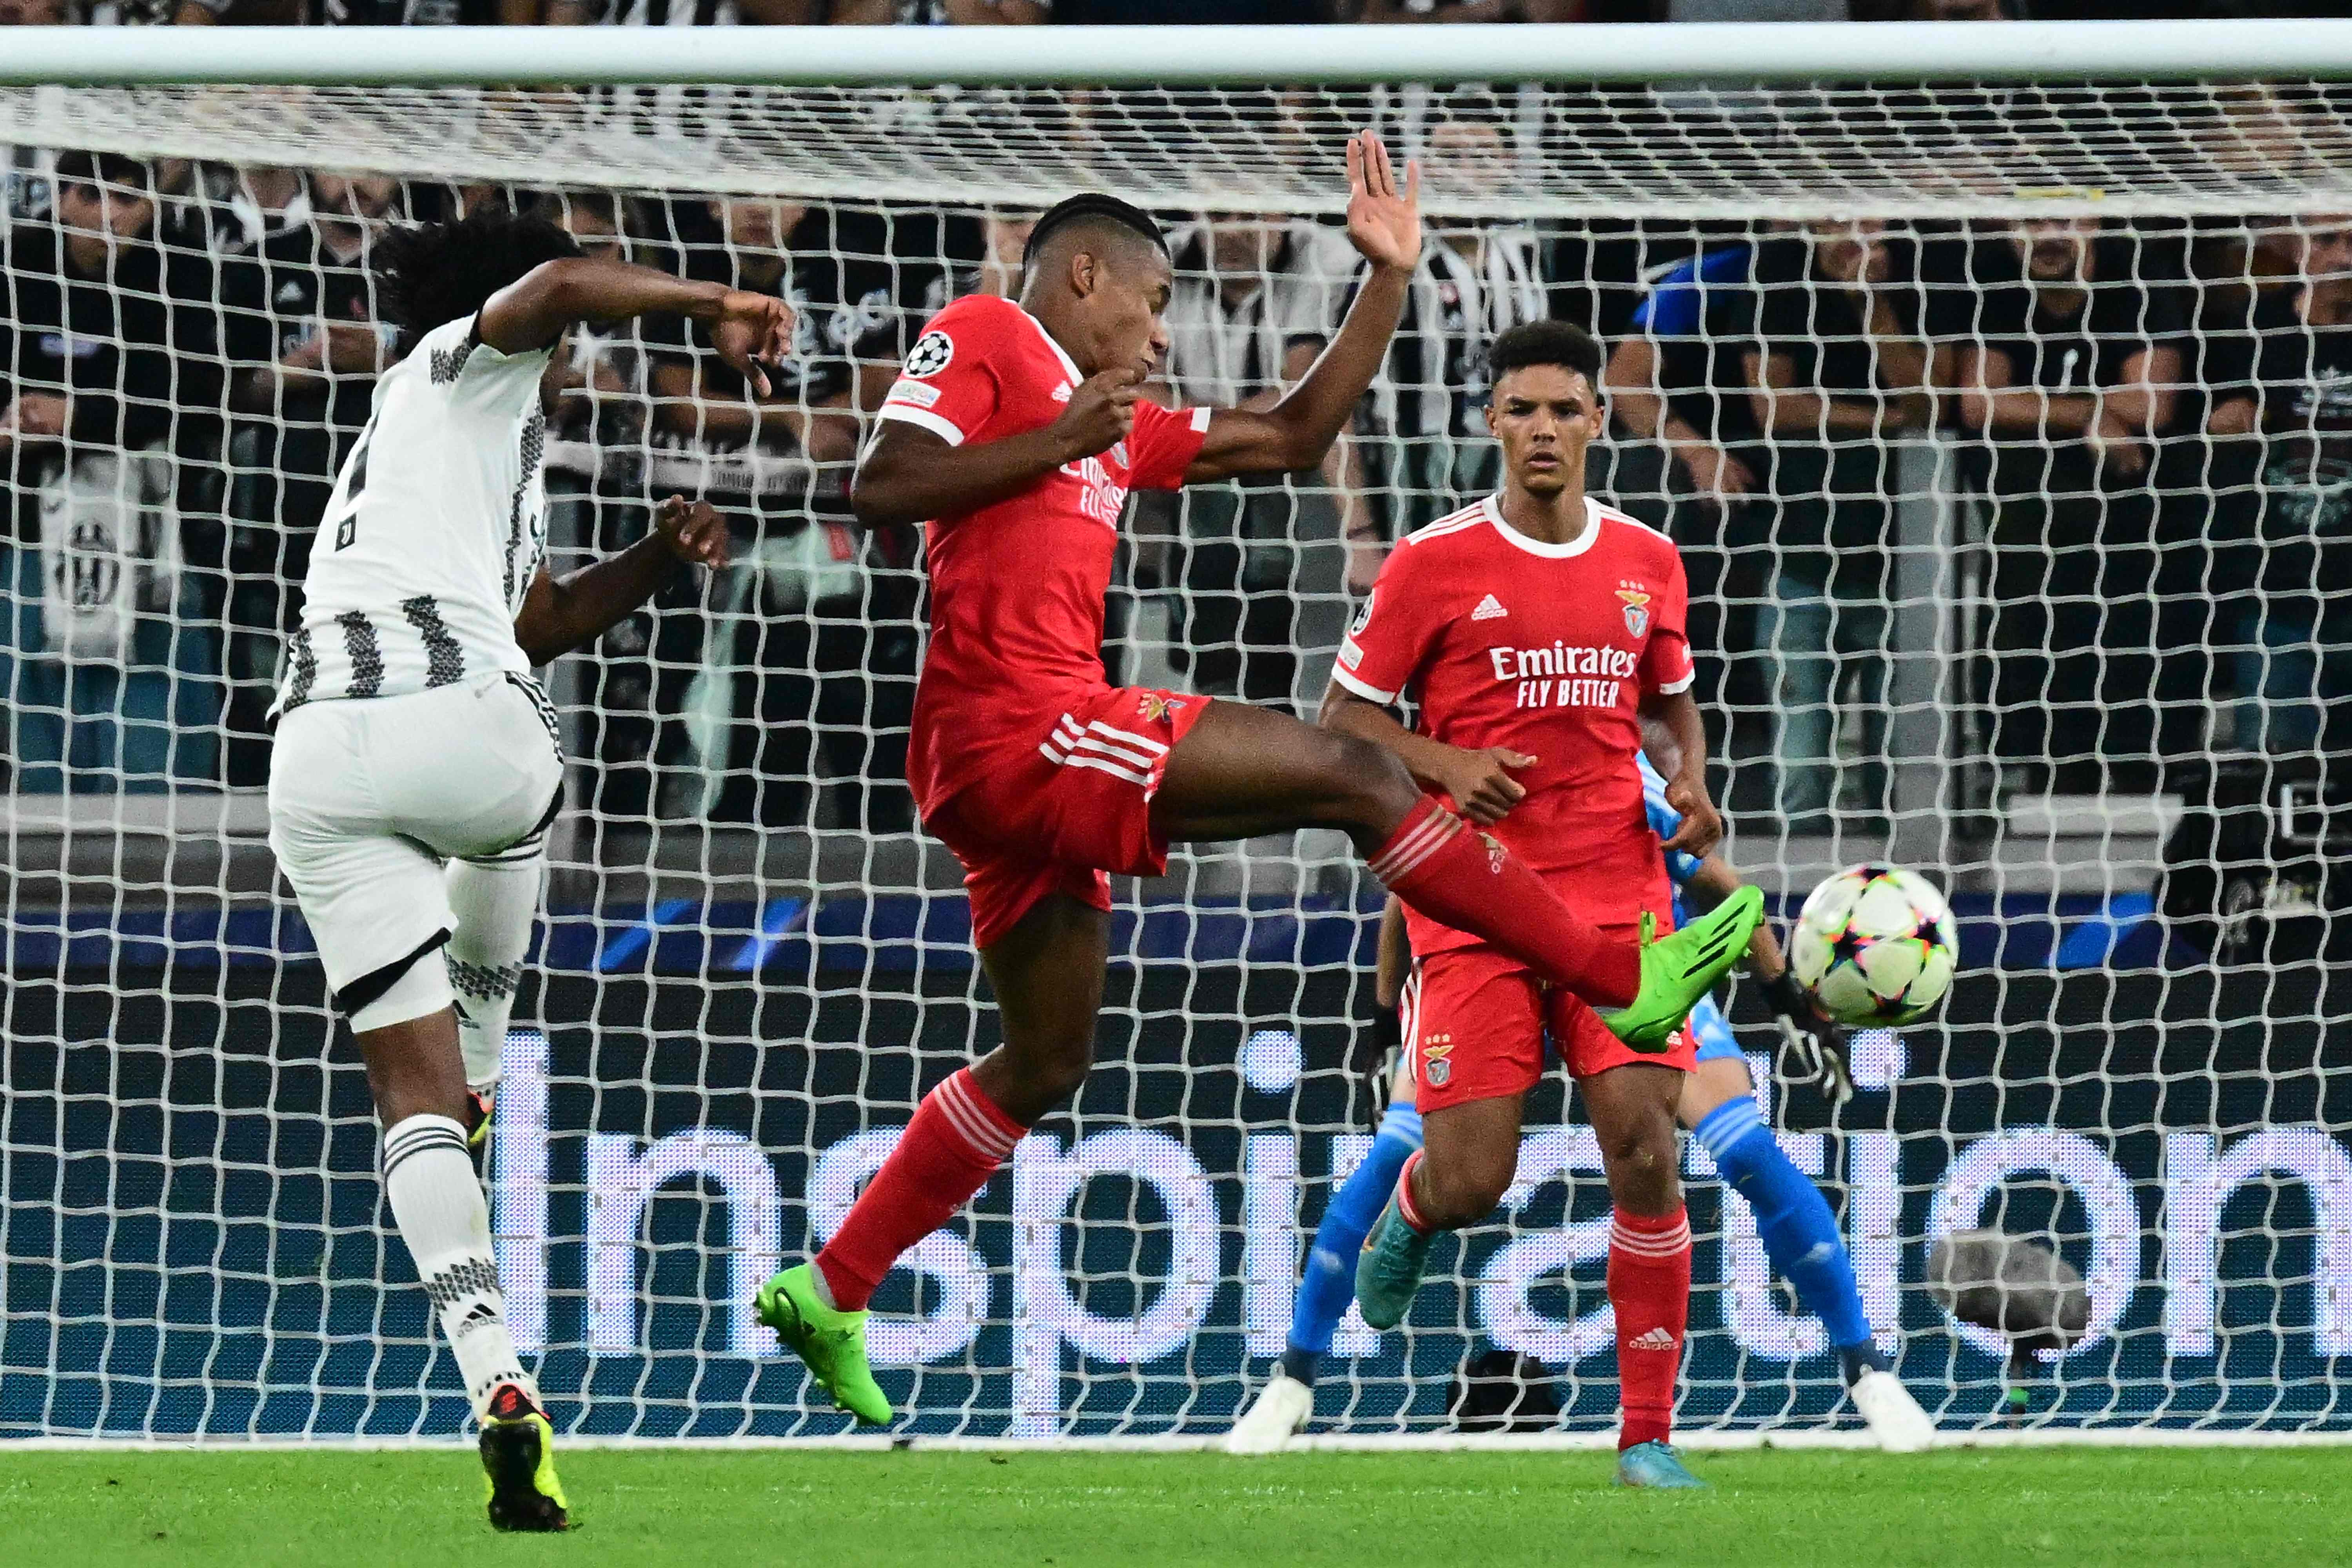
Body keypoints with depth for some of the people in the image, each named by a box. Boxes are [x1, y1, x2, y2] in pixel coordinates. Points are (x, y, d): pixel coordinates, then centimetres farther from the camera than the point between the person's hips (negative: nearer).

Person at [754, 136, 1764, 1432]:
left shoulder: (1118, 426, 26)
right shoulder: (982, 339, 2)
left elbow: (1292, 438, 30)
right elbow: (879, 487, -12)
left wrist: (1389, 280, 27)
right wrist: (1057, 446, -11)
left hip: (1020, 765, 11)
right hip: (1015, 727, -11)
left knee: (1045, 1062, 16)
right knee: (1352, 776, -11)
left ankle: (828, 1295, 17)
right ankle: (1624, 977, -9)